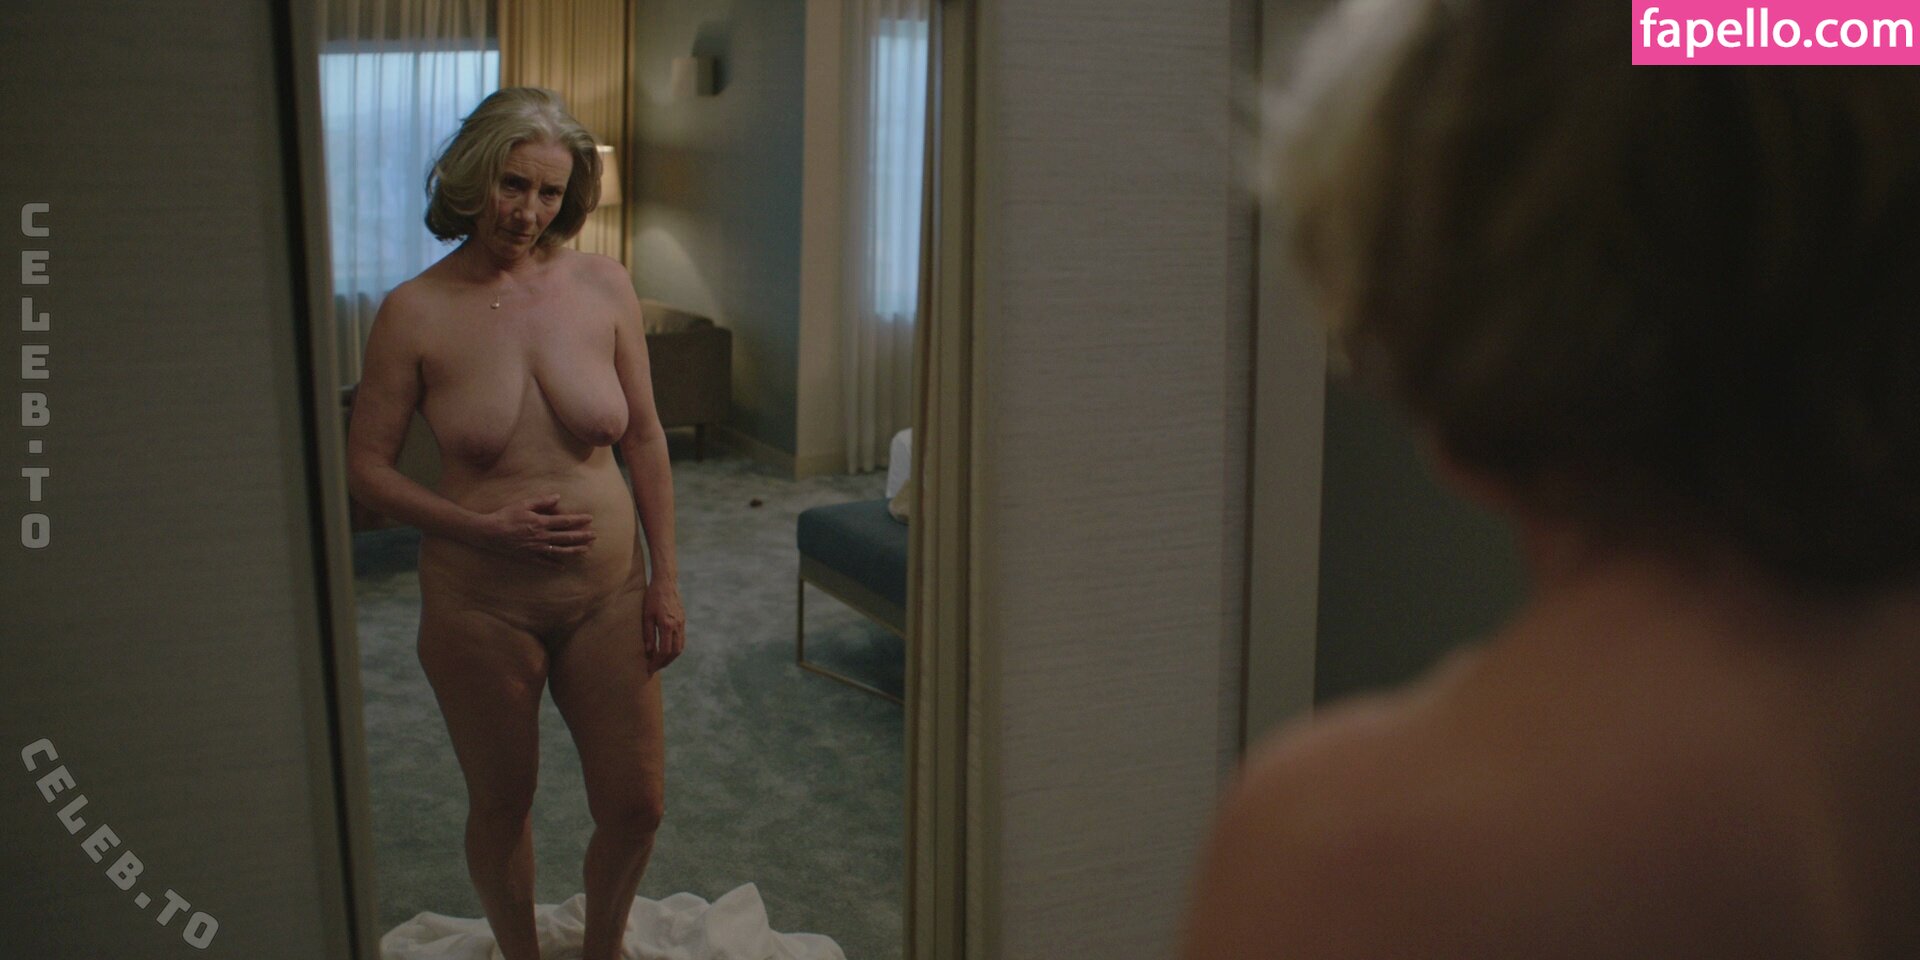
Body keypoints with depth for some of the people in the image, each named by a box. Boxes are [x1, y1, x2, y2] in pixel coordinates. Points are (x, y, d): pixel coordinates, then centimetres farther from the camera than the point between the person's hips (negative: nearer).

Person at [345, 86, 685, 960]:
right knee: (501, 804, 16)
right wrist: (483, 529, -19)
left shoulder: (602, 286, -4)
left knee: (636, 805, 10)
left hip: (606, 592, 2)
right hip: (480, 604, -2)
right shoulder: (416, 312, -10)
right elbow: (365, 467, -6)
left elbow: (643, 438, 2)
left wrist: (665, 578, 0)